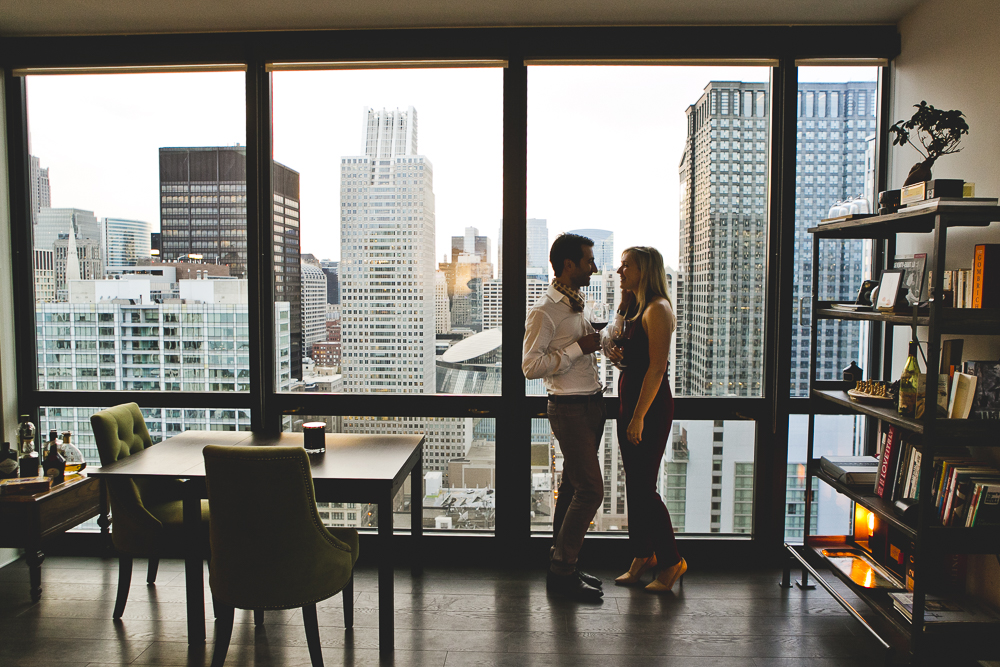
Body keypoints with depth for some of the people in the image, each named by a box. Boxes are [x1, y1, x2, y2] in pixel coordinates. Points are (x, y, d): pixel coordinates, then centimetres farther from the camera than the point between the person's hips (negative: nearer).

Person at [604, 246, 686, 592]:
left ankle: (672, 561, 14)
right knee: (634, 483, 14)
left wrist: (639, 417, -20)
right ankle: (642, 555, 26)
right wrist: (616, 353, 0)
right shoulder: (632, 308, 15)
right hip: (629, 398, 9)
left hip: (651, 405, -9)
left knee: (643, 487, -3)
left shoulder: (657, 309, -14)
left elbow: (656, 368, -19)